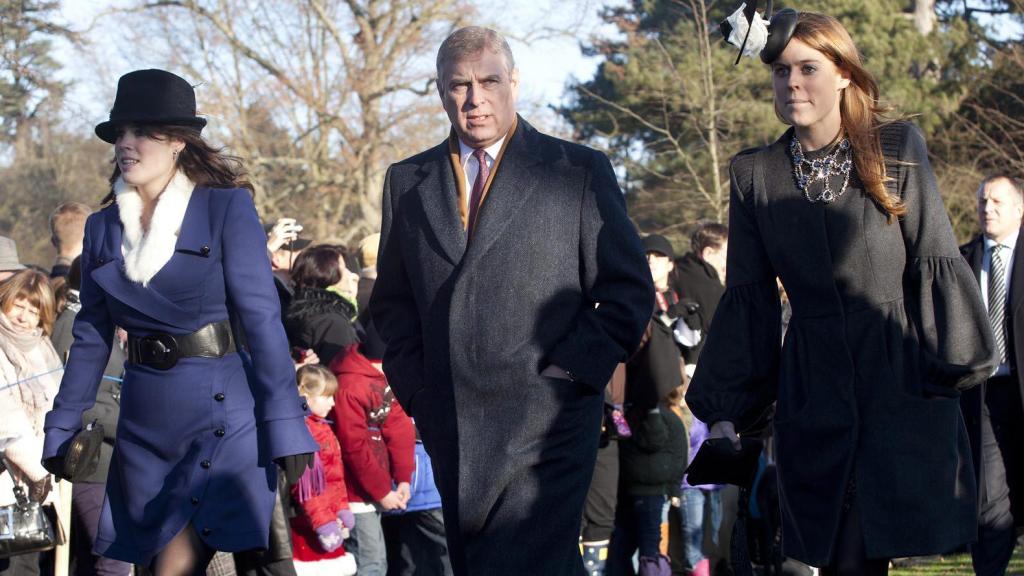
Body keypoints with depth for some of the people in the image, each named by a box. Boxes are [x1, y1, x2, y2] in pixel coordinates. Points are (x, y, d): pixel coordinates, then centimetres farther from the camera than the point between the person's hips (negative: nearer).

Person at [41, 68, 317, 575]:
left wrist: (284, 424, -15)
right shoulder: (103, 227, 9)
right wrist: (61, 429, 11)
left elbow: (262, 319, -9)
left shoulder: (227, 208, -5)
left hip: (221, 411, -5)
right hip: (144, 422, 5)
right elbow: (91, 336, 14)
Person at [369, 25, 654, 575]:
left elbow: (628, 292, 2)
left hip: (545, 425, -4)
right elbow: (392, 301, 18)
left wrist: (566, 378, -8)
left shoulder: (579, 172, 2)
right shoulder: (407, 182, 13)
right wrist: (416, 388, 5)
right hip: (450, 425, 4)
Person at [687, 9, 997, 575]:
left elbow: (935, 263, 1)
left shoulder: (898, 148, 1)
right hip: (815, 394, 2)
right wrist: (724, 410, 3)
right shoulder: (754, 175, 6)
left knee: (893, 529, -7)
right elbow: (748, 299, 7)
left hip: (902, 380, -1)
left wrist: (954, 369, -6)